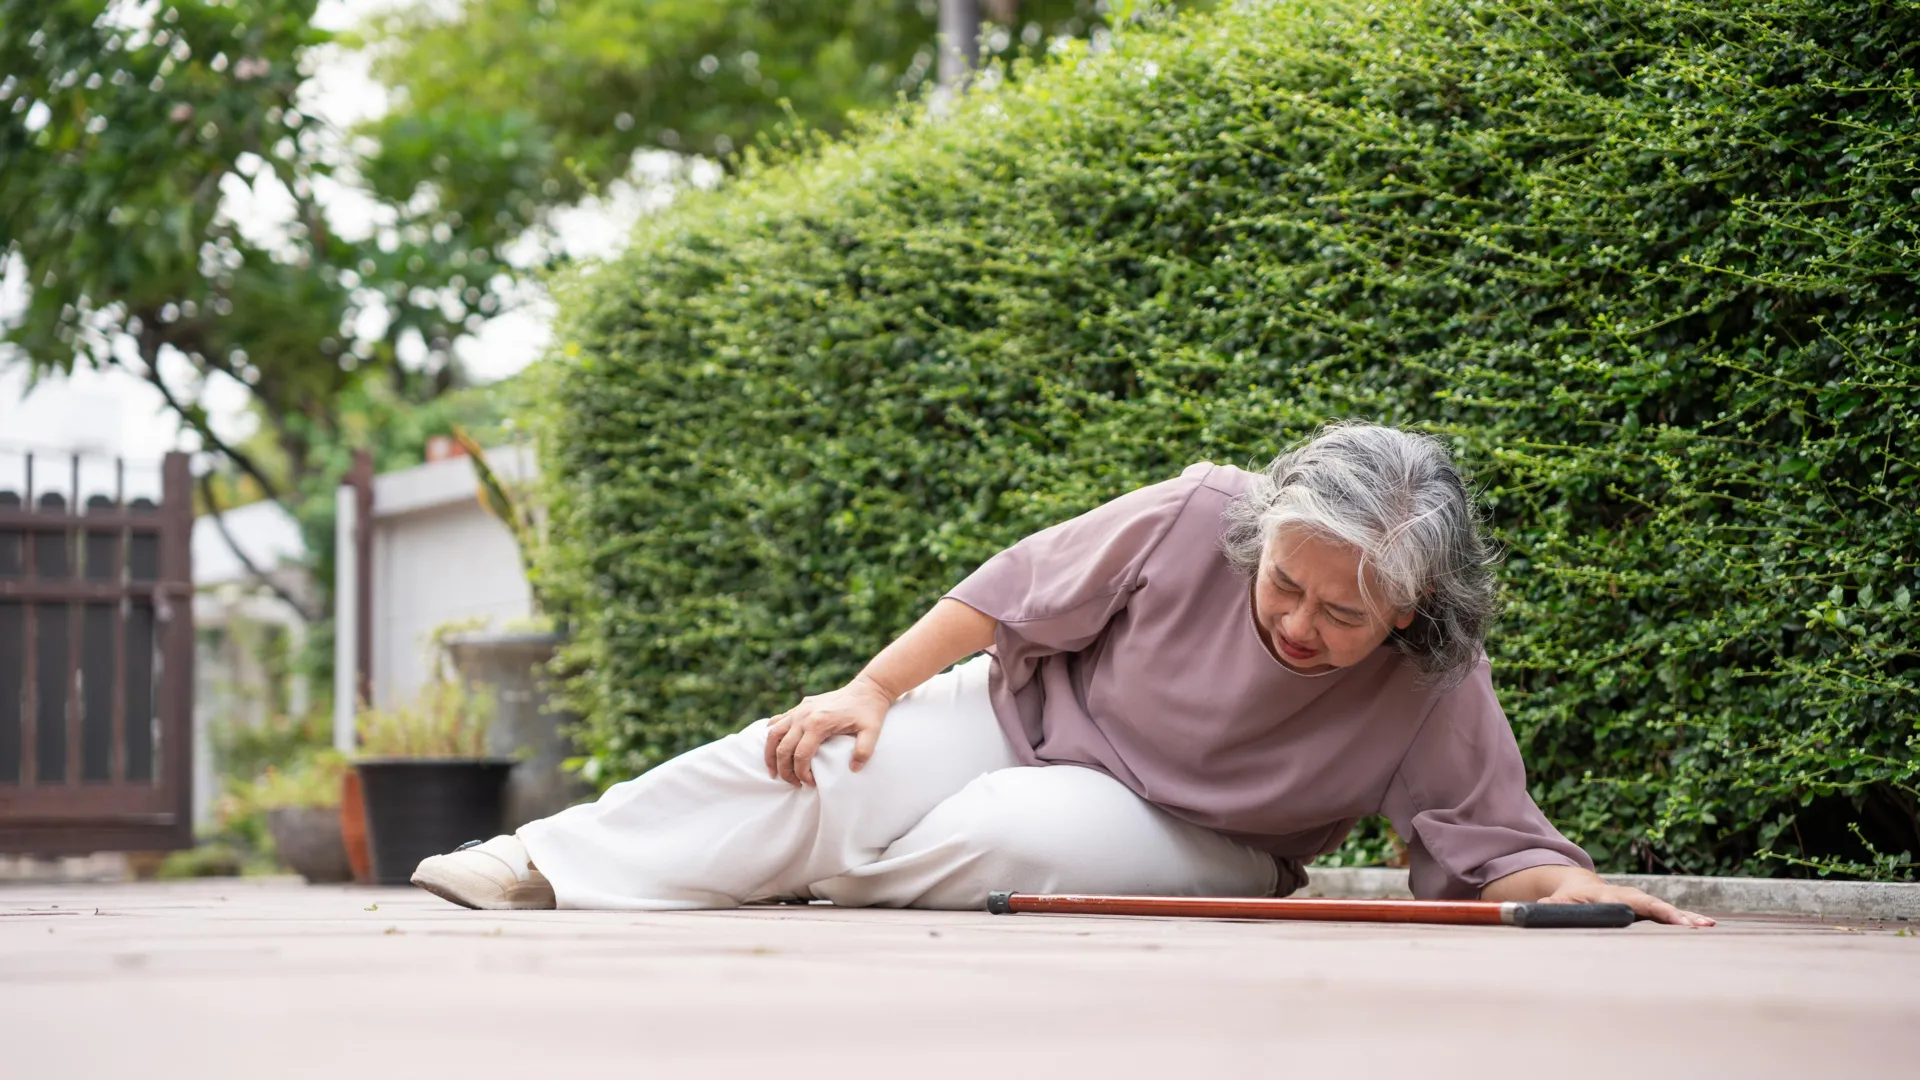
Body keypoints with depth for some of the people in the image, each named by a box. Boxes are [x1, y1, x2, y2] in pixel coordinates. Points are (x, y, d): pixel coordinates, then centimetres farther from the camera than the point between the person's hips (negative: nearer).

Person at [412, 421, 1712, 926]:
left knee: (1015, 833, -32)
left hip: (1187, 839, -2)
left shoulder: (1439, 700, -27)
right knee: (812, 768, -11)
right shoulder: (1199, 520, -25)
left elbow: (1500, 847, -21)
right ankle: (549, 866, 7)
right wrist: (874, 686, -10)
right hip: (1031, 715, 2)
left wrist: (1578, 887, -44)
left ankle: (835, 886, 0)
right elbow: (1019, 588, -13)